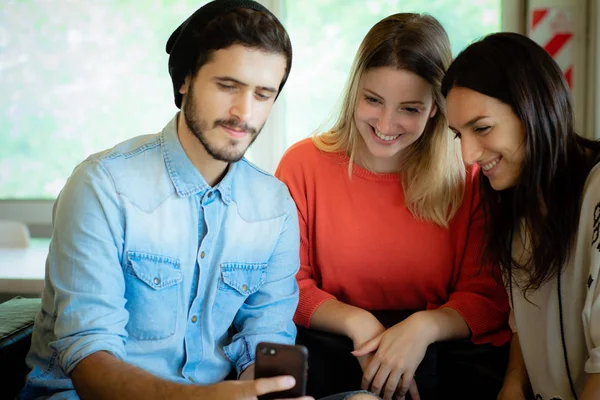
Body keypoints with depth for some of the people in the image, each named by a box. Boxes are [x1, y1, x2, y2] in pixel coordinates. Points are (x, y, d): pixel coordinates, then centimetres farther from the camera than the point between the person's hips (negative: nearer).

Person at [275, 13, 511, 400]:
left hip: (439, 349, 1)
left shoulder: (468, 178, 3)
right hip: (329, 345, 0)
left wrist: (425, 326, -20)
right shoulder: (304, 163, 3)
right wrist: (356, 322, -17)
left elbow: (488, 296, 1)